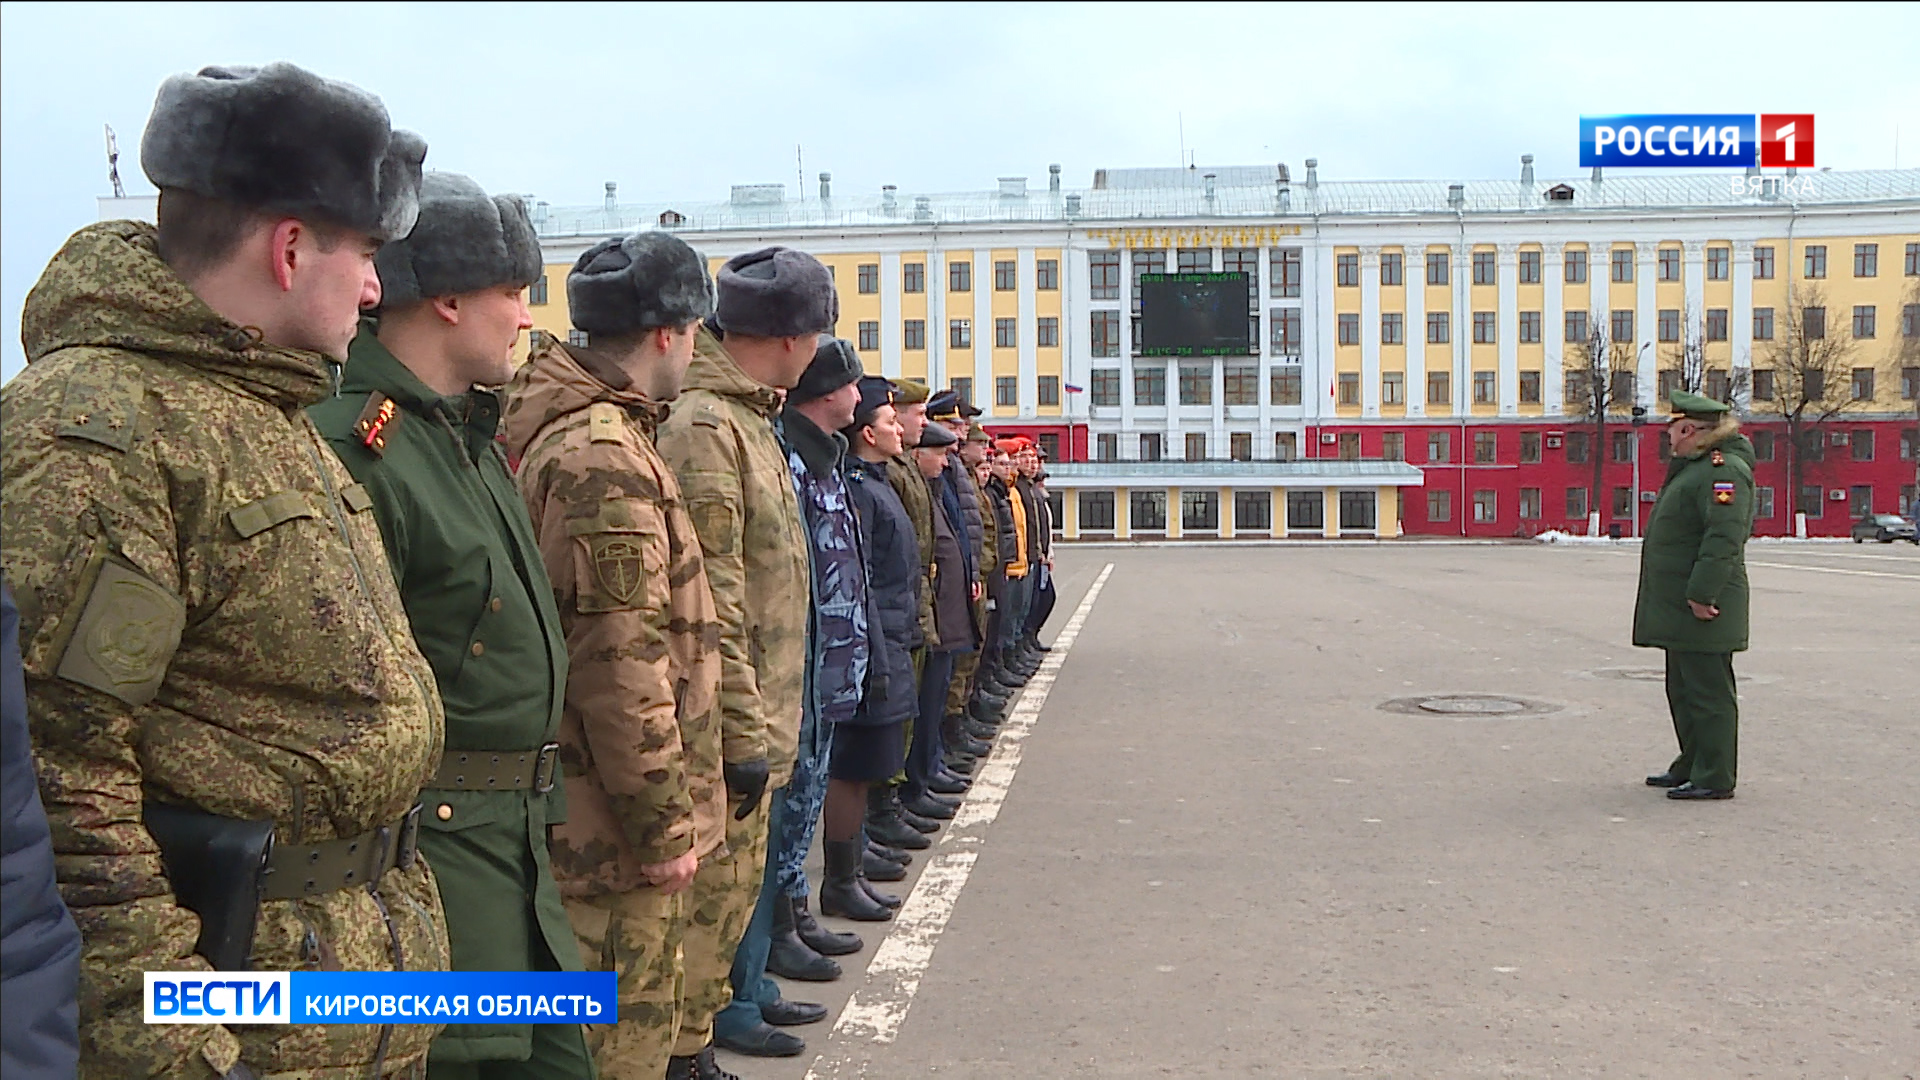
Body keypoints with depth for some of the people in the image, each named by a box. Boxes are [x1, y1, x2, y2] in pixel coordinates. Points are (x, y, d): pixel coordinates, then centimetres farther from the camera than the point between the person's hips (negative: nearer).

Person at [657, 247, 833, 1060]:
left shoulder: (749, 417, 13)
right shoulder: (704, 427, -19)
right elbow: (710, 601, -23)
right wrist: (744, 733, -21)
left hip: (765, 714, 10)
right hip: (736, 719, -10)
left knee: (749, 863, 22)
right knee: (718, 887, 2)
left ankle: (744, 989, 38)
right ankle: (691, 1038, 15)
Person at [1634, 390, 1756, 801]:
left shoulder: (1725, 470, -16)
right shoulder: (1694, 467, 18)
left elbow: (1725, 536, -25)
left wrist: (1702, 593, -27)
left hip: (1701, 608, -11)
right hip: (1678, 606, 11)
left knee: (1708, 692, -5)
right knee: (1683, 690, 18)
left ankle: (1715, 778, 1)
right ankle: (1692, 766, 28)